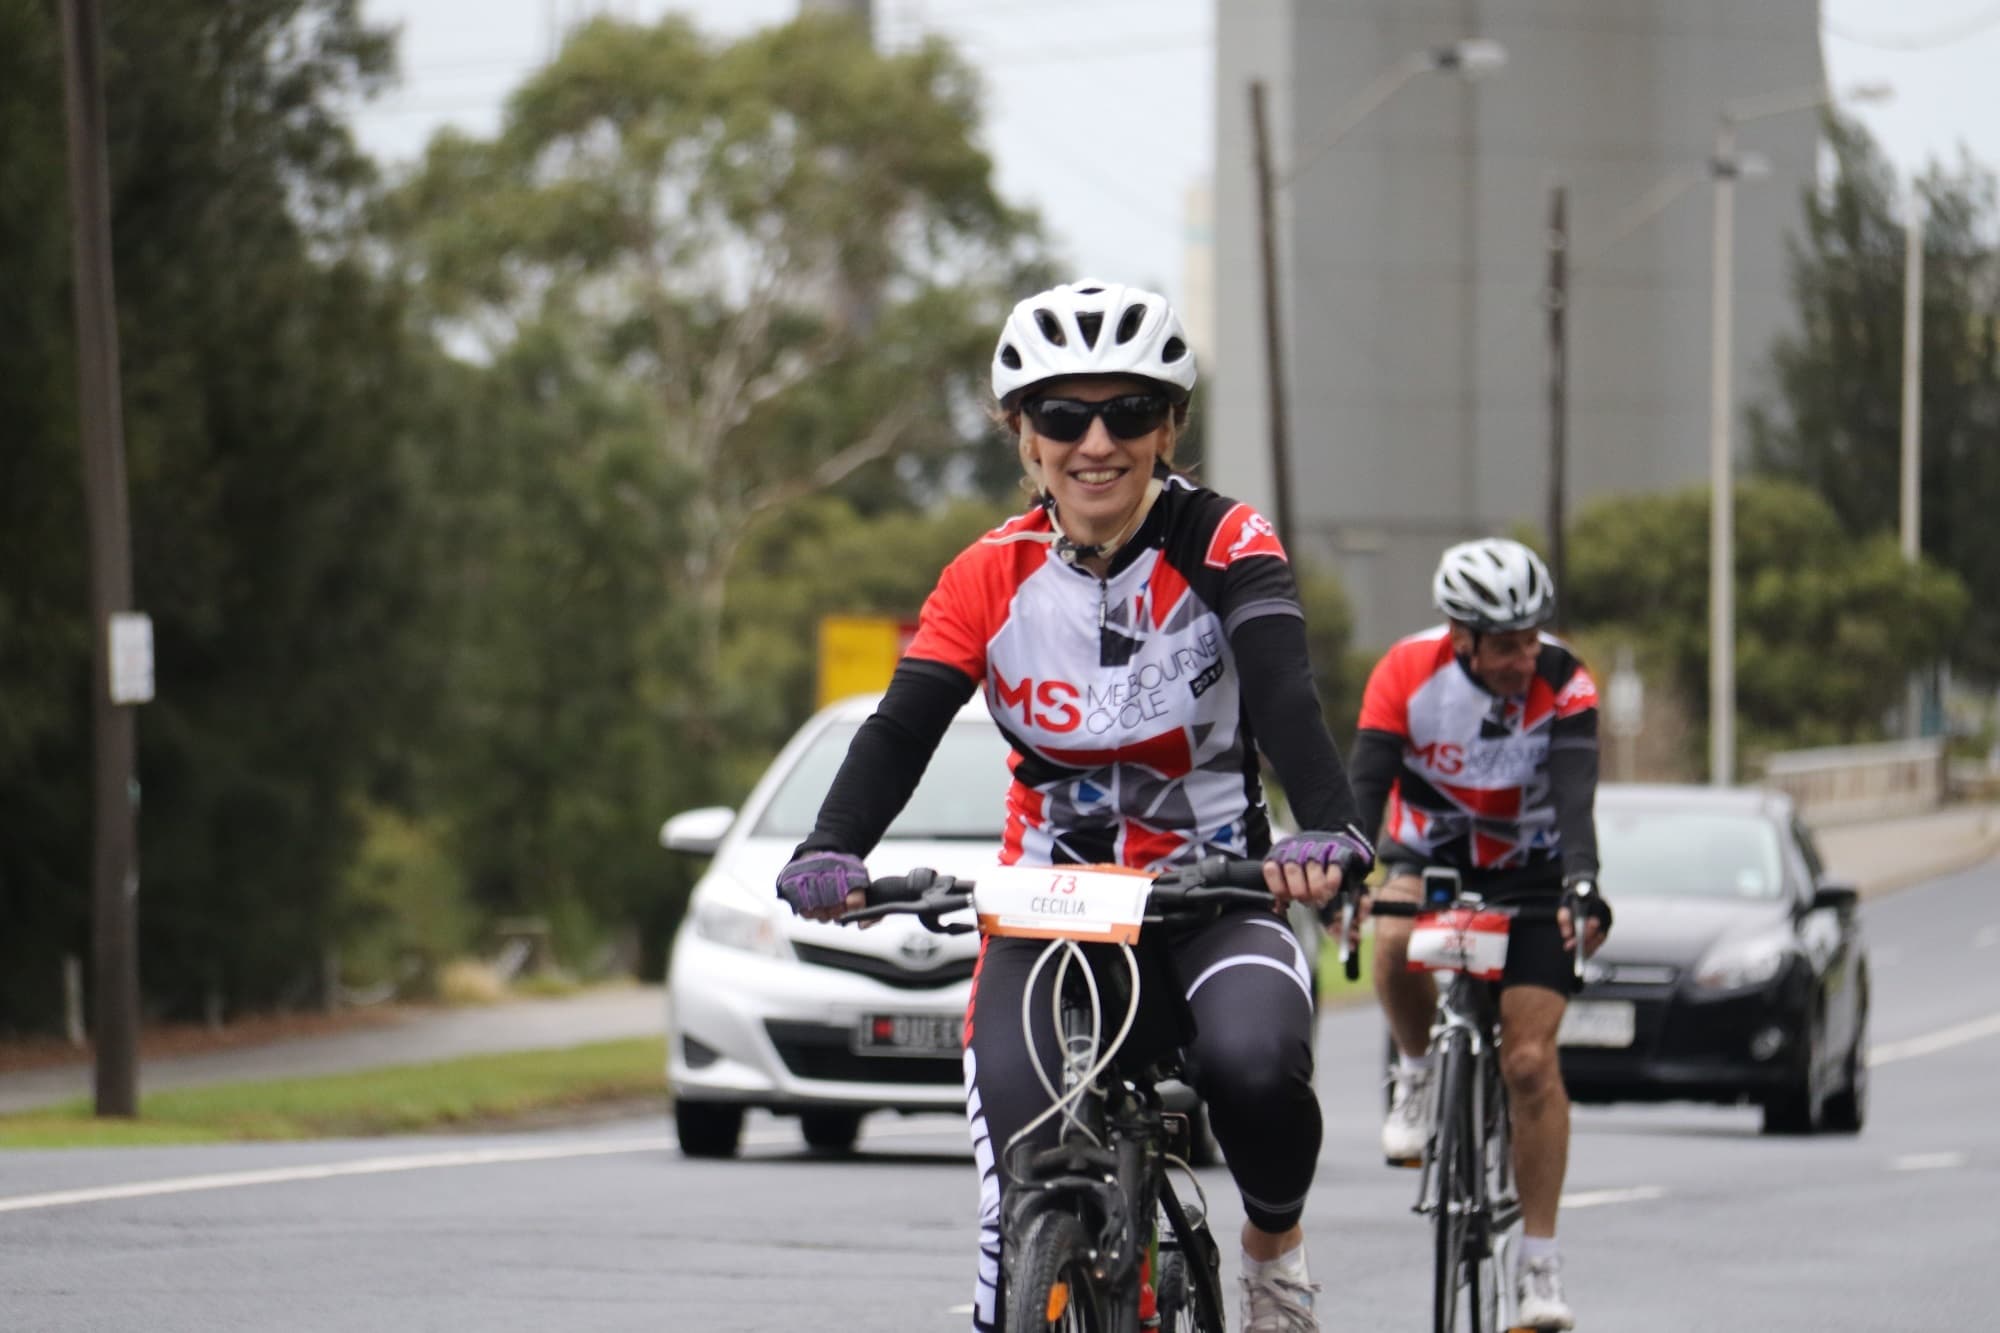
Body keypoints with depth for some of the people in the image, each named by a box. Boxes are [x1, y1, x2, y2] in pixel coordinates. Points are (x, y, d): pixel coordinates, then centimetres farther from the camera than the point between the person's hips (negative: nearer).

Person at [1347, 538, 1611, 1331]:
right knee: (1397, 944, -35)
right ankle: (1417, 1074, -4)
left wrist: (1582, 888, -51)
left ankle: (1540, 1266, -2)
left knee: (1531, 1062, -11)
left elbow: (1576, 797, -33)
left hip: (1528, 873, -1)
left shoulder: (1563, 685, -22)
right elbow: (1366, 786, -27)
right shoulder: (1407, 674, -20)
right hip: (1431, 855, 1)